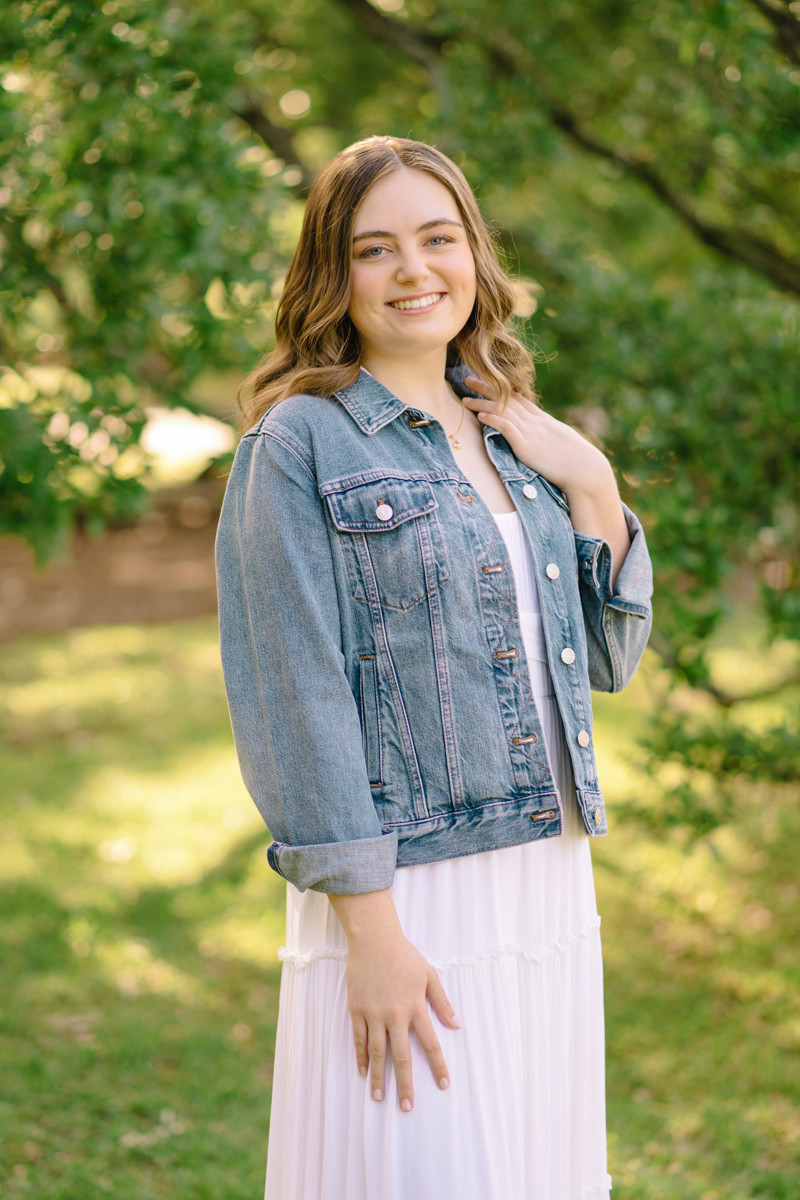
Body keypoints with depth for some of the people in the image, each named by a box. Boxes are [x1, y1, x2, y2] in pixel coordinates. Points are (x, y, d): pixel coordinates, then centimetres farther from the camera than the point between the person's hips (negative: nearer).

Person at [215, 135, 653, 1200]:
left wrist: (591, 487, 2)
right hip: (409, 897, -6)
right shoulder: (301, 443, -7)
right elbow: (298, 699, -12)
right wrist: (370, 929, -17)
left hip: (552, 884, 7)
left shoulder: (516, 439, 12)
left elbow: (611, 660, 16)